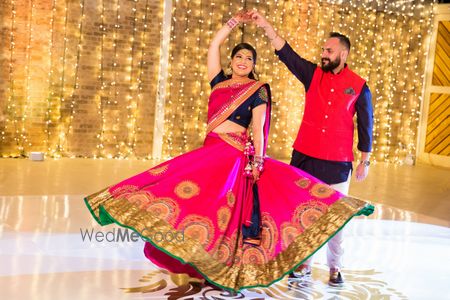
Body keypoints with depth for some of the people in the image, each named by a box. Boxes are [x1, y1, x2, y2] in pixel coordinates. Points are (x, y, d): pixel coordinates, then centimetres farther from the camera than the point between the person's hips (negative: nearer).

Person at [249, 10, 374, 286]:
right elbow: (286, 53, -3)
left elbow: (365, 125, 5)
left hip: (337, 163, -2)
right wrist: (265, 25, -14)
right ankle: (304, 263, 20)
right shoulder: (313, 74, 5)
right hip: (304, 158, 2)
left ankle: (335, 267, 21)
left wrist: (365, 160, 5)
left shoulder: (359, 86, 0)